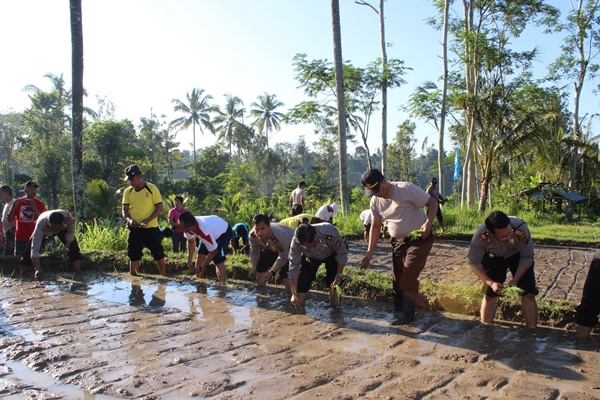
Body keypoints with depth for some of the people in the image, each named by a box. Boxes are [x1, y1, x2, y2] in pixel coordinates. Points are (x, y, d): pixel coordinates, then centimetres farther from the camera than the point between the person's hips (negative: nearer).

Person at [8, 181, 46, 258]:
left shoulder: (39, 204, 4)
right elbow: (10, 220, 7)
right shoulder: (18, 202, 7)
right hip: (20, 238, 2)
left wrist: (34, 208, -13)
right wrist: (13, 207, -7)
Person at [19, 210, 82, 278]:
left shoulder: (68, 218, -43)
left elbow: (71, 233, -19)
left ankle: (78, 272, -1)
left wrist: (67, 248, -25)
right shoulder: (41, 224, -46)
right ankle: (22, 274, 9)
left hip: (63, 229, 1)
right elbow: (35, 249, -45)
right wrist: (38, 269, -54)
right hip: (45, 232, -1)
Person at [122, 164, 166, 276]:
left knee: (158, 254, 0)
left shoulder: (152, 188, -5)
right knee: (133, 256, 8)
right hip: (134, 229, 4)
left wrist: (148, 220, -19)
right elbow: (125, 210, 7)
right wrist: (129, 220, -16)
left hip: (151, 228, -4)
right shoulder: (127, 192, 7)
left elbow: (160, 207, -6)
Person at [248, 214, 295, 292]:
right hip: (270, 247, 6)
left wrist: (272, 272, -30)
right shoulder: (253, 236, -29)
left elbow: (283, 258, -27)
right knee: (260, 269, 7)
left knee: (286, 274, -22)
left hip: (288, 246, -5)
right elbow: (254, 252, -7)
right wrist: (254, 268, -17)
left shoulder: (279, 236, -44)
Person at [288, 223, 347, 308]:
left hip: (331, 254, -1)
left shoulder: (330, 234, -43)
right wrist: (294, 294, -26)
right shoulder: (296, 242, -36)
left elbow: (342, 253, -23)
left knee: (333, 279, -15)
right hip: (310, 257, 2)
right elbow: (293, 267, -26)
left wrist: (339, 274, -29)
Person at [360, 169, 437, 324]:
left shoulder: (407, 189, -20)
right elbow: (375, 227, 8)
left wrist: (428, 223, -32)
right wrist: (369, 252, 4)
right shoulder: (375, 201, 0)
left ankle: (408, 314, 5)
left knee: (408, 278, -12)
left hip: (419, 239, -6)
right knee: (397, 279, 10)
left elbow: (432, 202, -14)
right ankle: (398, 310, 27)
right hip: (398, 242, 7)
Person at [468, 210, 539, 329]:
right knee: (489, 295, -1)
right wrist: (490, 282, -31)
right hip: (494, 257, 0)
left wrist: (515, 280, -28)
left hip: (518, 255, 0)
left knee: (528, 294, -8)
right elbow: (474, 263, -21)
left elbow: (527, 257, -20)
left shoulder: (521, 229, -38)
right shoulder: (480, 236, -37)